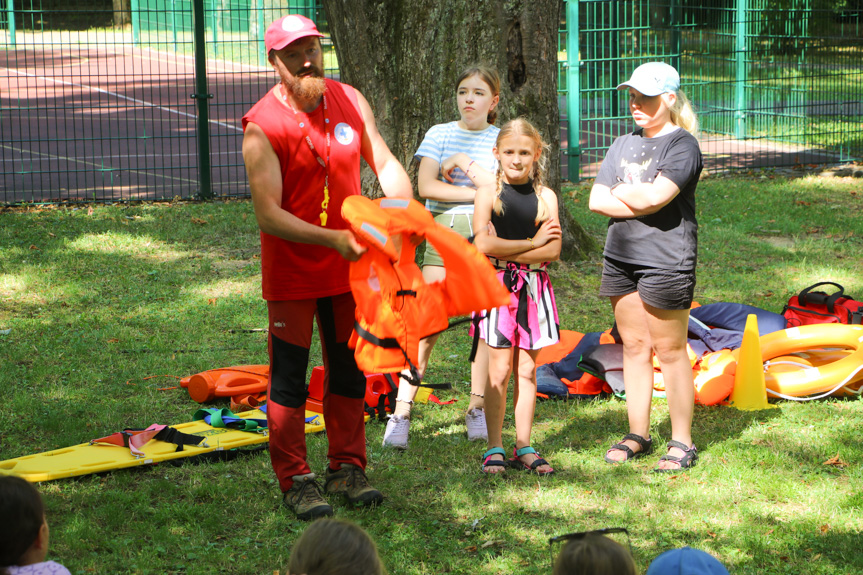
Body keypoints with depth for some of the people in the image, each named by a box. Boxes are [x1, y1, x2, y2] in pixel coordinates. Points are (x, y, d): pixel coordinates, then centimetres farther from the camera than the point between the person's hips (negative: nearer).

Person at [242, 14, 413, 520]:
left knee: (349, 369, 13)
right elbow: (268, 215, -22)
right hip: (292, 270, -5)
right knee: (290, 376, 1)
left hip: (347, 267, 5)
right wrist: (333, 239, -31)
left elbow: (384, 162, 8)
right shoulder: (262, 126, -18)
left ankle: (348, 469, 25)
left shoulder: (350, 101, -1)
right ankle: (295, 480, 11)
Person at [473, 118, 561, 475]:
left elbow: (552, 251, -6)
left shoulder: (545, 197, 4)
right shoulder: (488, 193, 0)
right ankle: (494, 448, 4)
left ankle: (524, 448, 13)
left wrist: (505, 250, -12)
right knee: (499, 369, -3)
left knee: (527, 369, 6)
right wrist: (531, 243, -9)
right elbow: (483, 244, -13)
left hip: (533, 287, 2)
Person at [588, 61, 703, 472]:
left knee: (669, 350, -3)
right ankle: (638, 435, 19)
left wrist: (620, 192, -1)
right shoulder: (622, 145, 15)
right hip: (620, 257, 7)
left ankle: (681, 442, 5)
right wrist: (638, 203, -8)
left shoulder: (682, 145, -7)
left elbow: (654, 196, -21)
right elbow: (596, 201, 7)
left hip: (665, 261, -7)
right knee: (633, 347, 11)